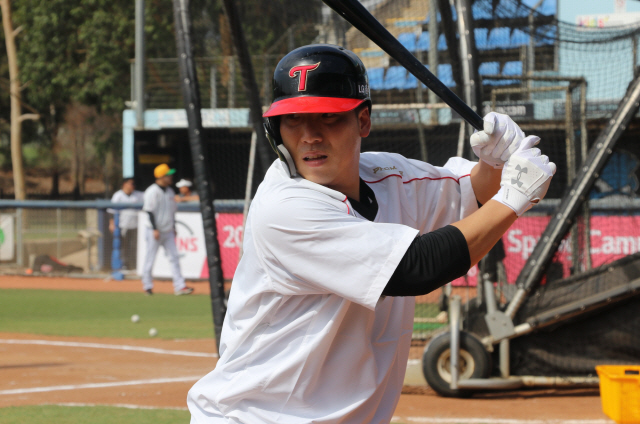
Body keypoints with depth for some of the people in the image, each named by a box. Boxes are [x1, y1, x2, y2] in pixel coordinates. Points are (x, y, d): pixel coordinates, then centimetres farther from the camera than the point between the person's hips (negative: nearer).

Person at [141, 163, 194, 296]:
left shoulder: (170, 191, 12)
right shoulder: (152, 191, -12)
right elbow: (149, 211, -15)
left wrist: (173, 228, 18)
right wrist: (154, 229, -20)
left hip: (168, 231, 7)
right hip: (155, 231, -7)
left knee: (174, 258, 1)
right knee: (150, 258, 0)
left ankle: (179, 286, -1)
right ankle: (147, 286, 10)